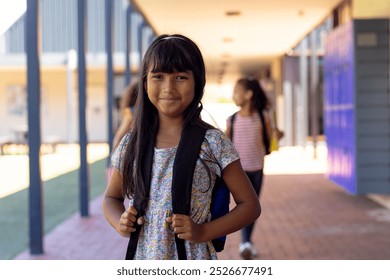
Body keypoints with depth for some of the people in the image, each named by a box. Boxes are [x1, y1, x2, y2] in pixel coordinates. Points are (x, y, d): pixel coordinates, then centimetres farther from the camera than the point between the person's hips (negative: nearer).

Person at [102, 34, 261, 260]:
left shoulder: (213, 143, -7)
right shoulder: (132, 144, 2)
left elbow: (250, 205, -2)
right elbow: (112, 197, 18)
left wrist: (203, 232, -14)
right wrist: (120, 223, -3)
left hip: (194, 260, -3)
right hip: (142, 259, 3)